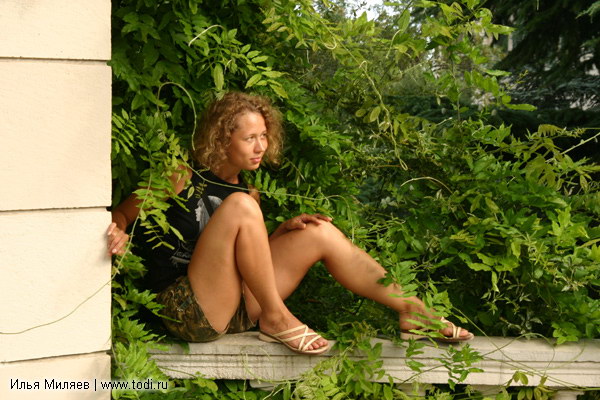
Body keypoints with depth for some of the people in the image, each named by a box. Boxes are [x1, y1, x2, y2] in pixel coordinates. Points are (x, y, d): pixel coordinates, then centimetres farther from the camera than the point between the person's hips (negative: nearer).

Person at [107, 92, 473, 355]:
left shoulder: (247, 190, 13)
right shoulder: (182, 180, -6)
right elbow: (120, 216, -4)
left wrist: (286, 229, -1)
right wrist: (119, 234, -27)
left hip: (237, 308, 7)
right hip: (188, 311, -7)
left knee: (320, 233, 0)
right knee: (240, 205, -26)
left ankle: (412, 311, -1)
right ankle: (276, 319, -16)